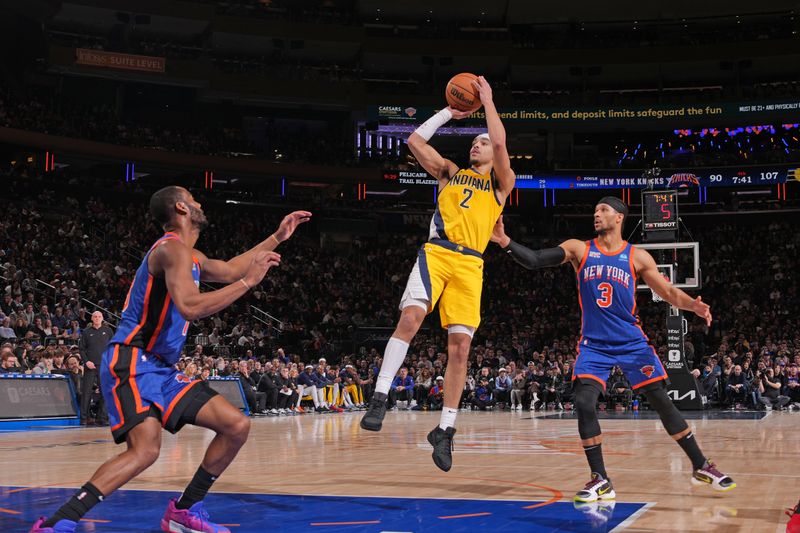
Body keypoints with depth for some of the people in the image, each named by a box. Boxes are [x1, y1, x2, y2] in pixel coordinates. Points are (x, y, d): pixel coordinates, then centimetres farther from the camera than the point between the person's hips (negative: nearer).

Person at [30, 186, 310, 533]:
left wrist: (276, 238, 37)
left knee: (237, 426, 5)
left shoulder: (191, 256, 18)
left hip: (161, 368, 10)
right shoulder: (172, 248, -13)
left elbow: (228, 271, 37)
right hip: (132, 363, -10)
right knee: (145, 449, -29)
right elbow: (190, 307, -28)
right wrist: (249, 281, -21)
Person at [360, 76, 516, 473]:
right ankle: (380, 398, -24)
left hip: (469, 264, -1)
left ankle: (445, 430, 3)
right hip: (435, 254, 1)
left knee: (460, 347, -6)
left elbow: (501, 144, -2)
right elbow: (415, 140, 18)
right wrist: (450, 111, 20)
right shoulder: (450, 173, 23)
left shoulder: (501, 183, 15)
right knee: (411, 317, -26)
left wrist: (487, 100, 6)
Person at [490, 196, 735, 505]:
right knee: (583, 403, -16)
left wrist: (694, 305, -18)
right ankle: (600, 481, -4)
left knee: (661, 401, 0)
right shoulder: (578, 249, 1)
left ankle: (701, 467, 16)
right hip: (593, 345, 0)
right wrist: (505, 242, -25)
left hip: (631, 343, 0)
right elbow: (534, 260, -9)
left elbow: (668, 292, 2)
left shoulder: (637, 257, 1)